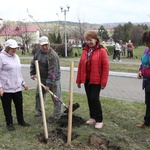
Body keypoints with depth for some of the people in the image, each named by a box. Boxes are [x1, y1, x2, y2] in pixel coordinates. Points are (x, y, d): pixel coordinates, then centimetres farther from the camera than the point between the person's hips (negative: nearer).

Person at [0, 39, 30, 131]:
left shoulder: (16, 57, 12)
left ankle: (21, 121, 32)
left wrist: (23, 83, 21)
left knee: (19, 105, 14)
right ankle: (9, 123, 25)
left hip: (17, 87, 6)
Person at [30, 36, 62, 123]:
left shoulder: (52, 55, -25)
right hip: (42, 78, 8)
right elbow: (33, 63, 17)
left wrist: (48, 84, -27)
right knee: (39, 94, 17)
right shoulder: (38, 53, 3)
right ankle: (39, 111, 36)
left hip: (53, 80, -8)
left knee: (56, 98, 1)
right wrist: (32, 73, 4)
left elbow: (52, 71, -27)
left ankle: (57, 115, 13)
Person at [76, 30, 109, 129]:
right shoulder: (85, 50, 10)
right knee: (89, 99, 11)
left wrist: (103, 82, -13)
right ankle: (93, 117, 25)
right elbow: (80, 65, 12)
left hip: (96, 80, -6)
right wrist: (79, 80, 11)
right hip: (86, 79, 6)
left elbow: (106, 67, -10)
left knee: (94, 98, -8)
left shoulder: (101, 51, -8)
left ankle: (99, 120, 5)